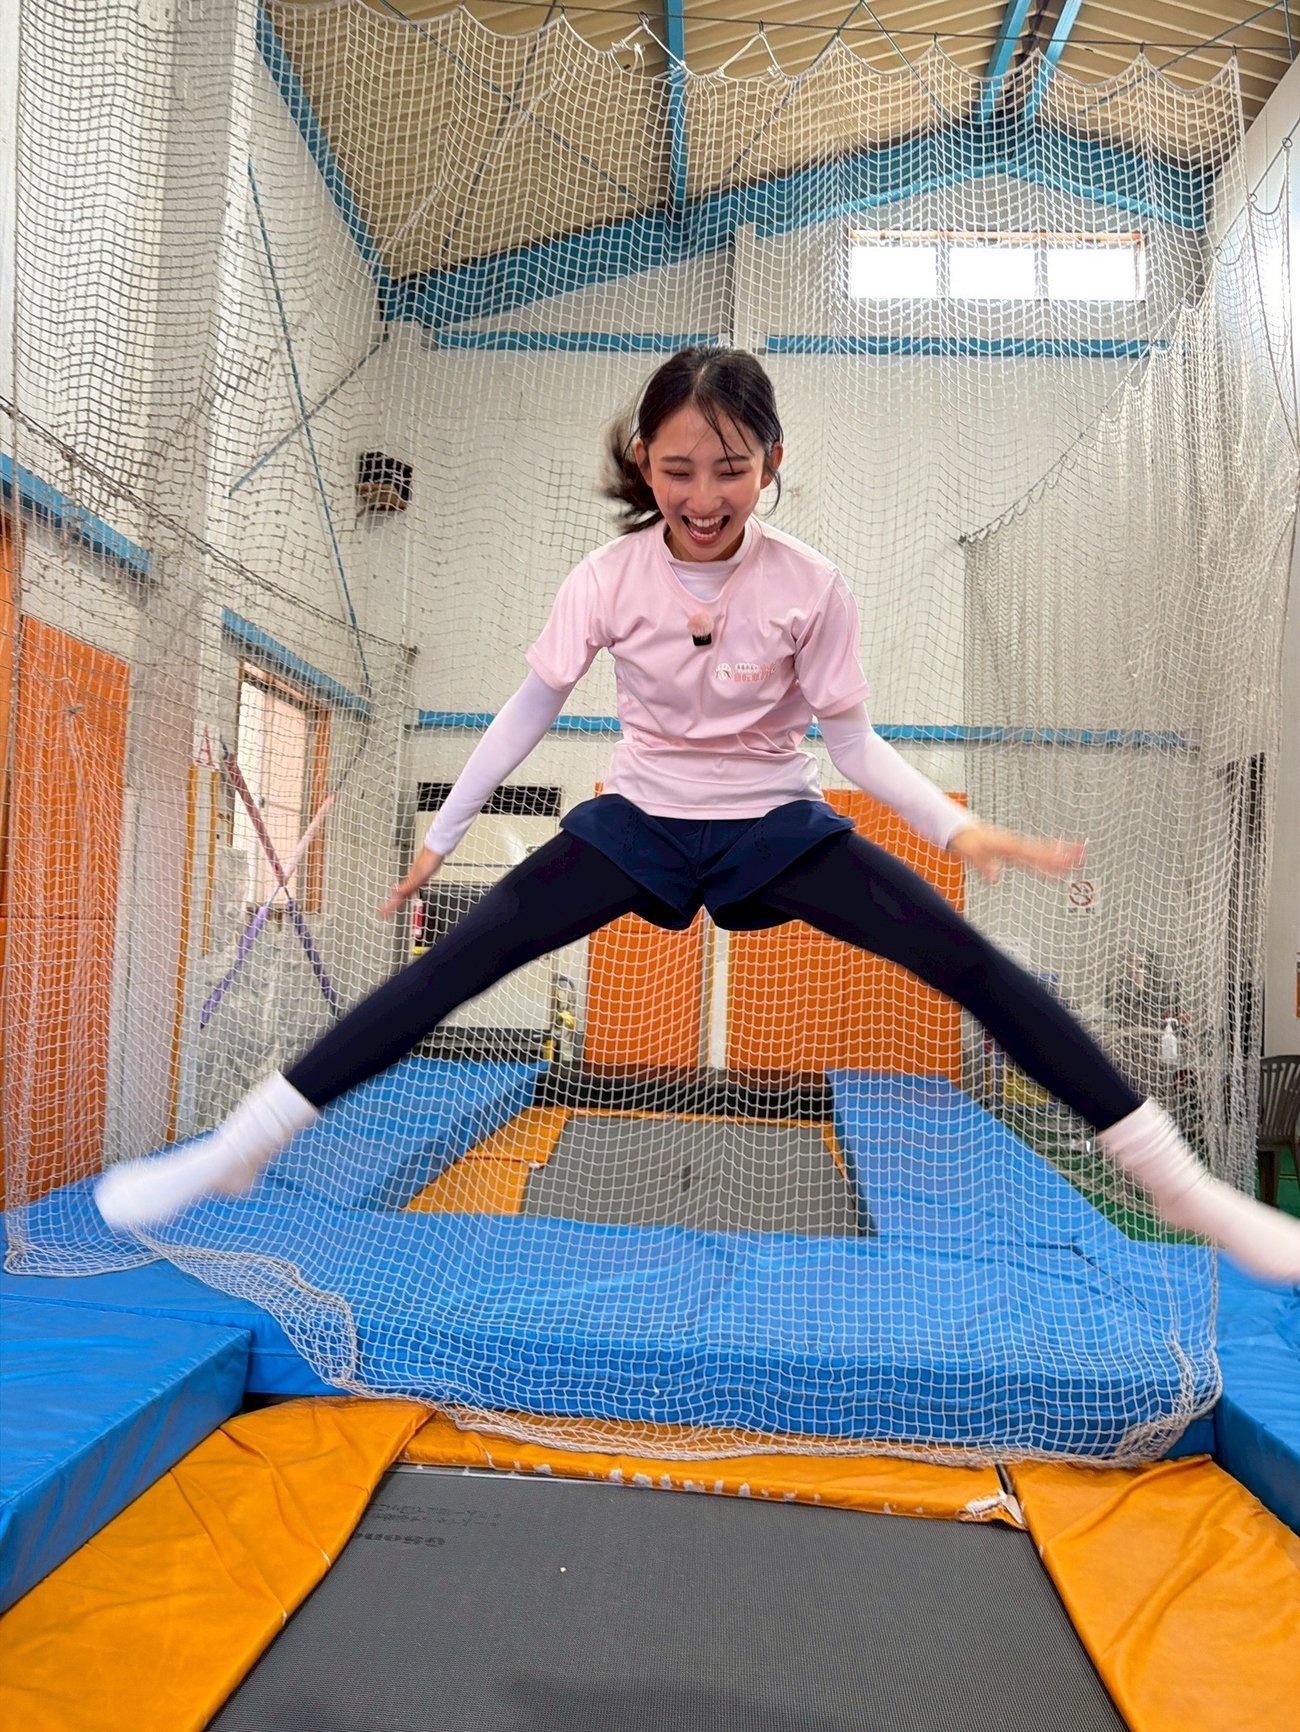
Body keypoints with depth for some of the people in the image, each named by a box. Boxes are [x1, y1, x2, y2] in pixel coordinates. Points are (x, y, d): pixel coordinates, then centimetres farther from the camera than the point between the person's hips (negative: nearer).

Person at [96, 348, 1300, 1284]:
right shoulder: (609, 576, -10)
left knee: (973, 964, -14)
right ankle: (236, 1151, -4)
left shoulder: (810, 585, -12)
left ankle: (1182, 1187, -3)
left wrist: (960, 827, -18)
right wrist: (439, 837, 0)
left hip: (776, 824, 0)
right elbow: (531, 708, -3)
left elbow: (852, 740, -6)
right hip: (640, 821, 1)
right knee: (450, 966, -13)